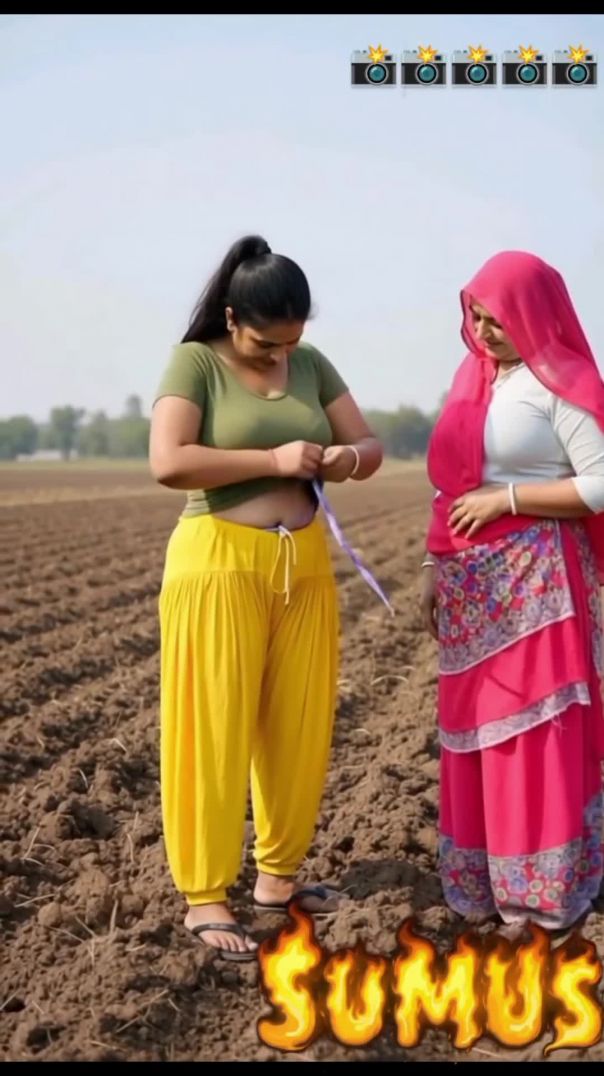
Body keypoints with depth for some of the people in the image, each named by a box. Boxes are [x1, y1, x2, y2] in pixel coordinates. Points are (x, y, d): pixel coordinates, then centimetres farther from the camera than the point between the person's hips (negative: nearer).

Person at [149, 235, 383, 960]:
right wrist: (274, 460, -19)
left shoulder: (312, 365, 9)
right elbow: (167, 463, -20)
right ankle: (205, 895, 7)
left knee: (298, 726, 10)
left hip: (304, 566, 6)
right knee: (214, 731, -1)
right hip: (220, 564, -5)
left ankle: (278, 873, 24)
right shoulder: (195, 363, -7)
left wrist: (345, 457, -14)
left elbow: (370, 448, 9)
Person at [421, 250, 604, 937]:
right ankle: (483, 881, 20)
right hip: (472, 584, 7)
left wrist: (509, 498, -16)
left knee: (534, 731, -3)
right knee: (475, 729, 10)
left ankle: (536, 893, 6)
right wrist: (435, 563, 13)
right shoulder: (472, 377, 12)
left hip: (535, 582, -7)